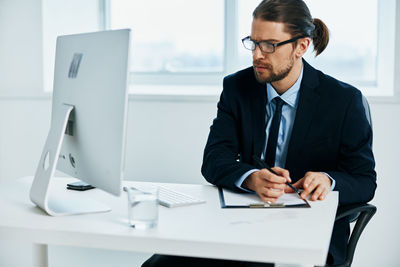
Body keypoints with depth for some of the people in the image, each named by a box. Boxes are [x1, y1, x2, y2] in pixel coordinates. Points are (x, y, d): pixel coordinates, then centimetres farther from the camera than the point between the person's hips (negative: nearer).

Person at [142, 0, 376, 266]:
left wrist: (328, 180, -24)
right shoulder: (237, 87, 4)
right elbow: (213, 160, -6)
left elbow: (365, 182, 0)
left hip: (310, 235, -2)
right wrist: (252, 179, -28)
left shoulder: (344, 100, -4)